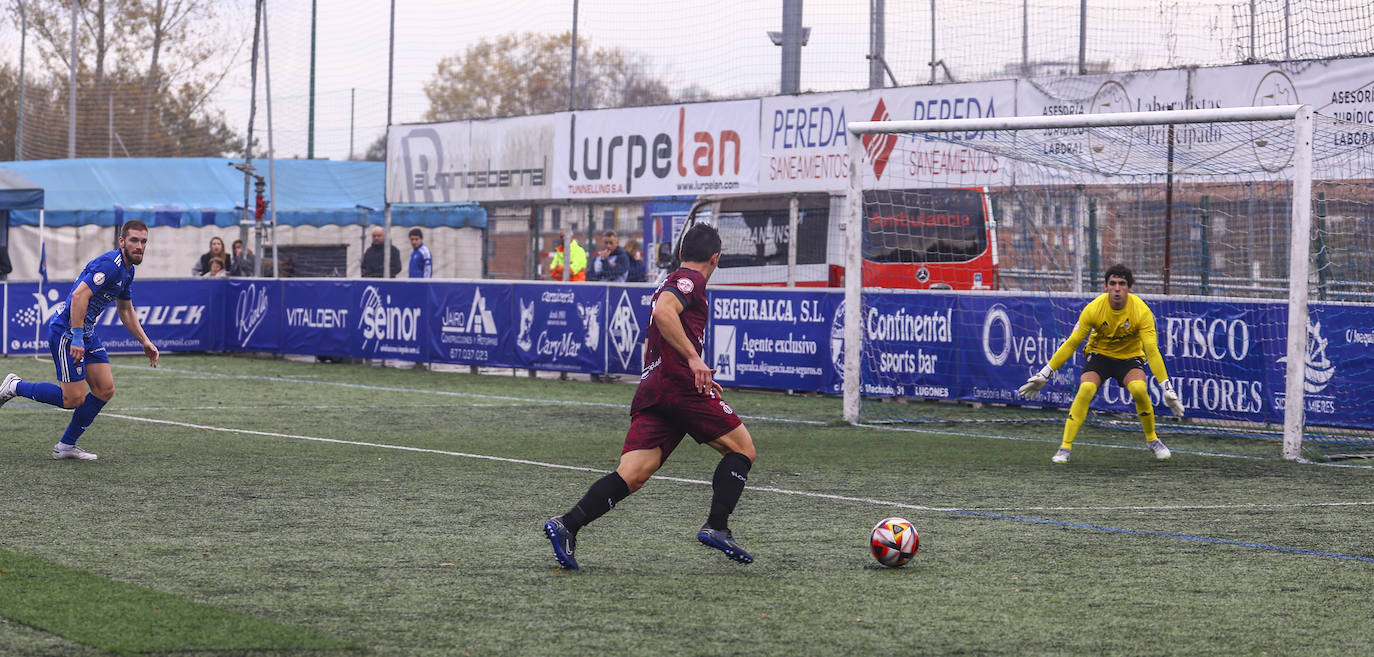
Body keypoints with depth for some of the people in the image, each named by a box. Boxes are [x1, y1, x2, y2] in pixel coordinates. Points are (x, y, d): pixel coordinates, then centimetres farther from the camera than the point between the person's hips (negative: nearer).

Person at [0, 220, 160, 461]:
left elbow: (126, 310, 26)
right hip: (66, 331, -10)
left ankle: (66, 445, 12)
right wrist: (76, 338, -31)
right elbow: (79, 296, -29)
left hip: (87, 332, 10)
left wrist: (144, 341, 21)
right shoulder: (109, 264, -20)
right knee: (73, 399, -9)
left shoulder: (127, 270, 11)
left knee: (105, 389, 3)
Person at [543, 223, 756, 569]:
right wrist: (694, 359, -25)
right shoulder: (691, 280, 1)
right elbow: (662, 312, -20)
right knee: (742, 448, 5)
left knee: (631, 475, -5)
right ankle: (716, 526, -6)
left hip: (651, 388, 8)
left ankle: (566, 525, -21)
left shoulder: (671, 283, 30)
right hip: (679, 386, -8)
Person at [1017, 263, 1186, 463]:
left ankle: (1153, 440, -3)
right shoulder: (1093, 309, -20)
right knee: (1085, 389, -28)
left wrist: (1167, 389, -28)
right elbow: (1071, 344, -13)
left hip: (1130, 355, 0)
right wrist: (1043, 375, -14)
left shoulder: (1142, 311, -22)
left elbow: (1152, 351, -22)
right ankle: (1065, 447, -20)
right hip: (1099, 354, 0)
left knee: (1139, 389, -29)